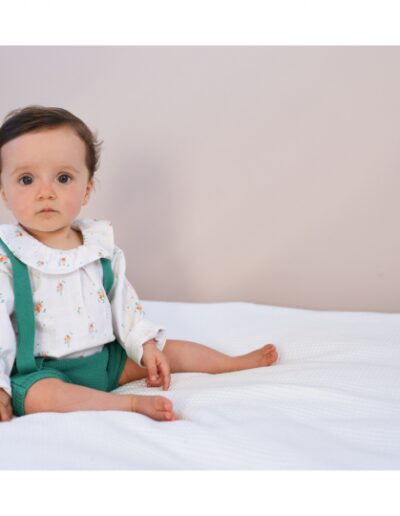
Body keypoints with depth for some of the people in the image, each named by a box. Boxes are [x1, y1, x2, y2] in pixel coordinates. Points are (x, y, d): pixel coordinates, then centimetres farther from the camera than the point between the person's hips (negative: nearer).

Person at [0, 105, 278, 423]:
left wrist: (146, 345, 7)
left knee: (167, 350, 7)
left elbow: (124, 302, 12)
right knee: (38, 396, -37)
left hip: (105, 357, 6)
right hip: (40, 370, -5)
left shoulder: (101, 246, 3)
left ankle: (236, 362, 26)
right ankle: (134, 403, -33)